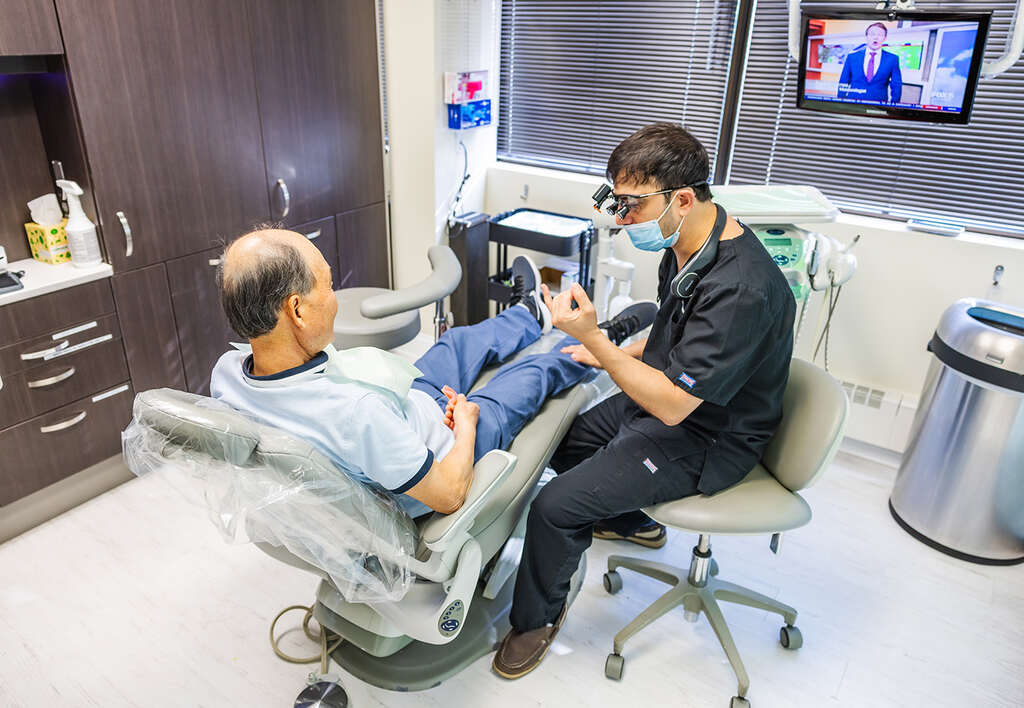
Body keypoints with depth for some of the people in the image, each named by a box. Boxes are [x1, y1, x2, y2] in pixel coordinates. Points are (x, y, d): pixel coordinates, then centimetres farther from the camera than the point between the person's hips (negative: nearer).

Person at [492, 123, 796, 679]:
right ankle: (633, 521, 40)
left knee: (555, 507, -16)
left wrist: (592, 338, -33)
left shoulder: (743, 288, -33)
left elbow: (673, 403, -30)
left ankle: (537, 617, 14)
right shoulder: (685, 245, -3)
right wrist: (614, 356, 6)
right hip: (669, 392, 10)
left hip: (705, 439, -9)